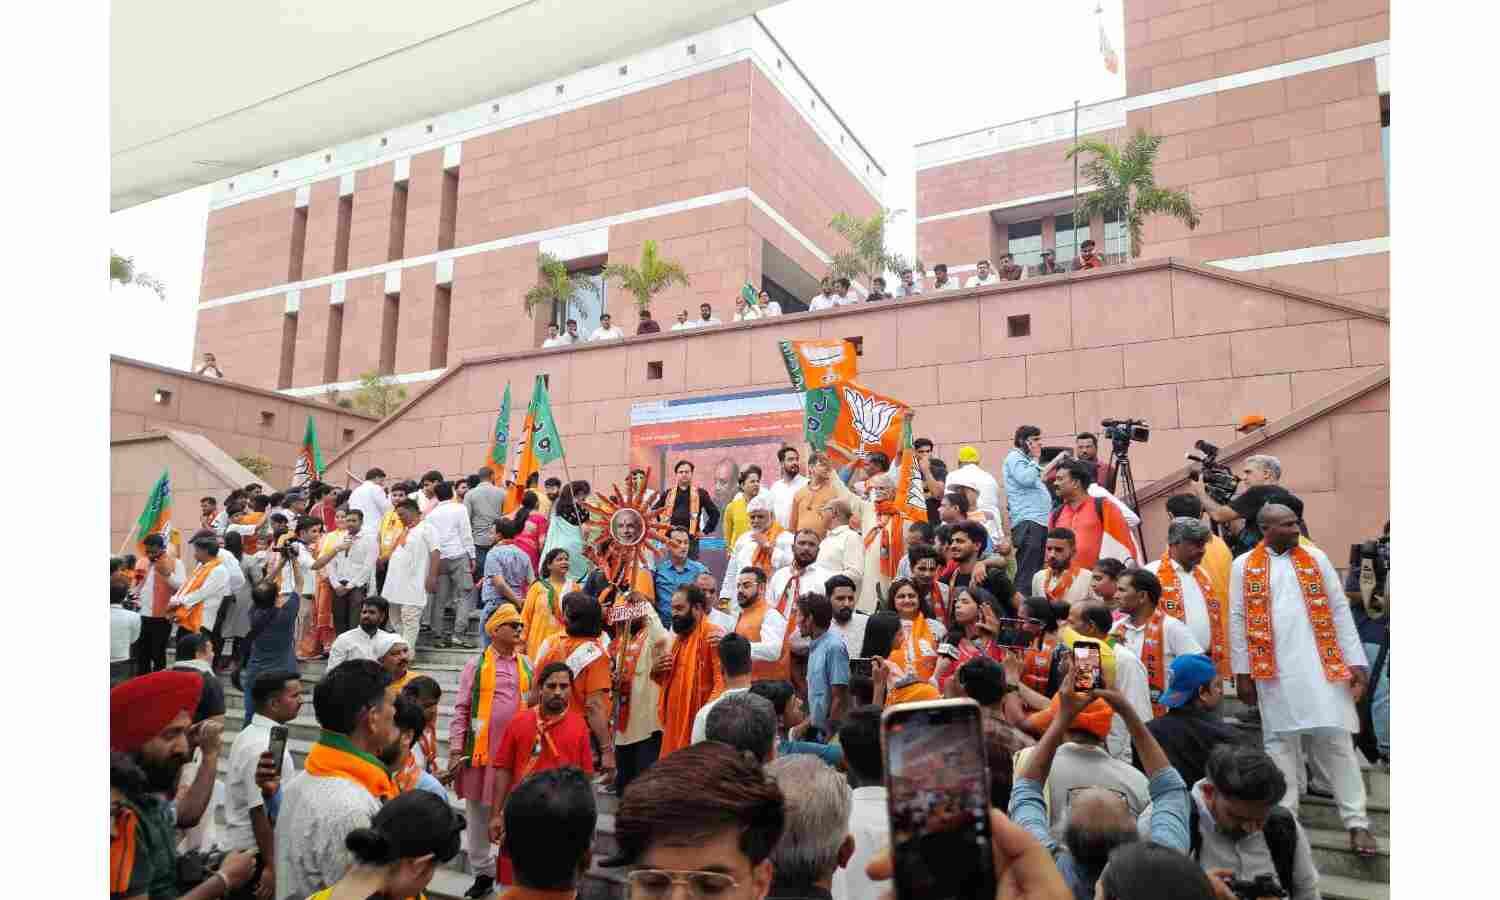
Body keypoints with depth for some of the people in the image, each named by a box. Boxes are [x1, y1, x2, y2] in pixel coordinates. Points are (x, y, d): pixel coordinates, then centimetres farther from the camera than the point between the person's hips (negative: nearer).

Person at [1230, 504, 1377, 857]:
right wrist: (1242, 673, 1)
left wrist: (1355, 661, 0)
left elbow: (1340, 610, 7)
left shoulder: (1316, 559, 7)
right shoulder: (1244, 566, 3)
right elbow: (1237, 620, 3)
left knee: (1337, 741, 3)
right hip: (1275, 671, -1)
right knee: (1280, 742, 6)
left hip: (1323, 667, 1)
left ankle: (1357, 822, 11)